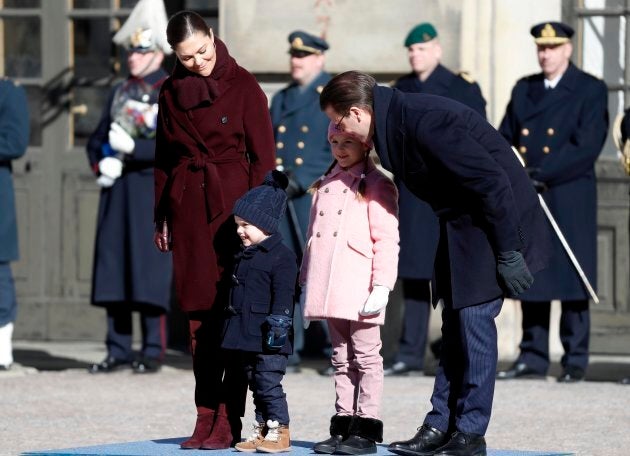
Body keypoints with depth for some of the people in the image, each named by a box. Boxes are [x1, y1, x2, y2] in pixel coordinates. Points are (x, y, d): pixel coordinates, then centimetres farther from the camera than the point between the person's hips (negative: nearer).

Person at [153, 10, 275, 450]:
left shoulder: (242, 85, -2)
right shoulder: (172, 92, 10)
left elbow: (263, 157, -3)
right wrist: (162, 217, 14)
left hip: (233, 206, -4)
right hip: (189, 211, 4)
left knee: (234, 311, -6)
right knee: (199, 315, 4)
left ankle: (229, 420, -6)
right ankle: (206, 415, 7)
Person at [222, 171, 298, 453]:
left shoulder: (282, 256, -10)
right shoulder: (245, 256, 16)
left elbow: (283, 295, -15)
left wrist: (276, 326, -20)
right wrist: (232, 329, 22)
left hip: (268, 338, -8)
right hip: (246, 336, 8)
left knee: (268, 383, -8)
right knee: (256, 385, 11)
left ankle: (279, 431, -2)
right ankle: (261, 430, 17)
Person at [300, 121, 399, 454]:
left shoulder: (377, 185, -4)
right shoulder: (325, 186, 17)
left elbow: (386, 239, -9)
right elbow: (313, 236, 21)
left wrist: (381, 286, -16)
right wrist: (306, 281, 18)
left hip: (360, 290, -7)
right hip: (329, 291, 7)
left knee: (366, 358, -3)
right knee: (341, 360, 11)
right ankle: (342, 425, 14)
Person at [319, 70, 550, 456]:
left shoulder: (424, 122, -27)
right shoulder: (397, 119, 3)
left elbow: (492, 182, -26)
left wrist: (508, 253, -23)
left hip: (496, 219, -10)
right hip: (462, 223, 10)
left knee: (474, 316, -8)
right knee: (456, 322, 10)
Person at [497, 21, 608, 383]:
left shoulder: (591, 91, -1)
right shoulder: (524, 90, 16)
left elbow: (587, 147, -11)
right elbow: (505, 138, 15)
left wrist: (543, 174, -18)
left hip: (569, 201, -5)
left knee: (572, 281, -3)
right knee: (530, 280, 5)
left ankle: (575, 361, 2)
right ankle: (533, 358, 10)